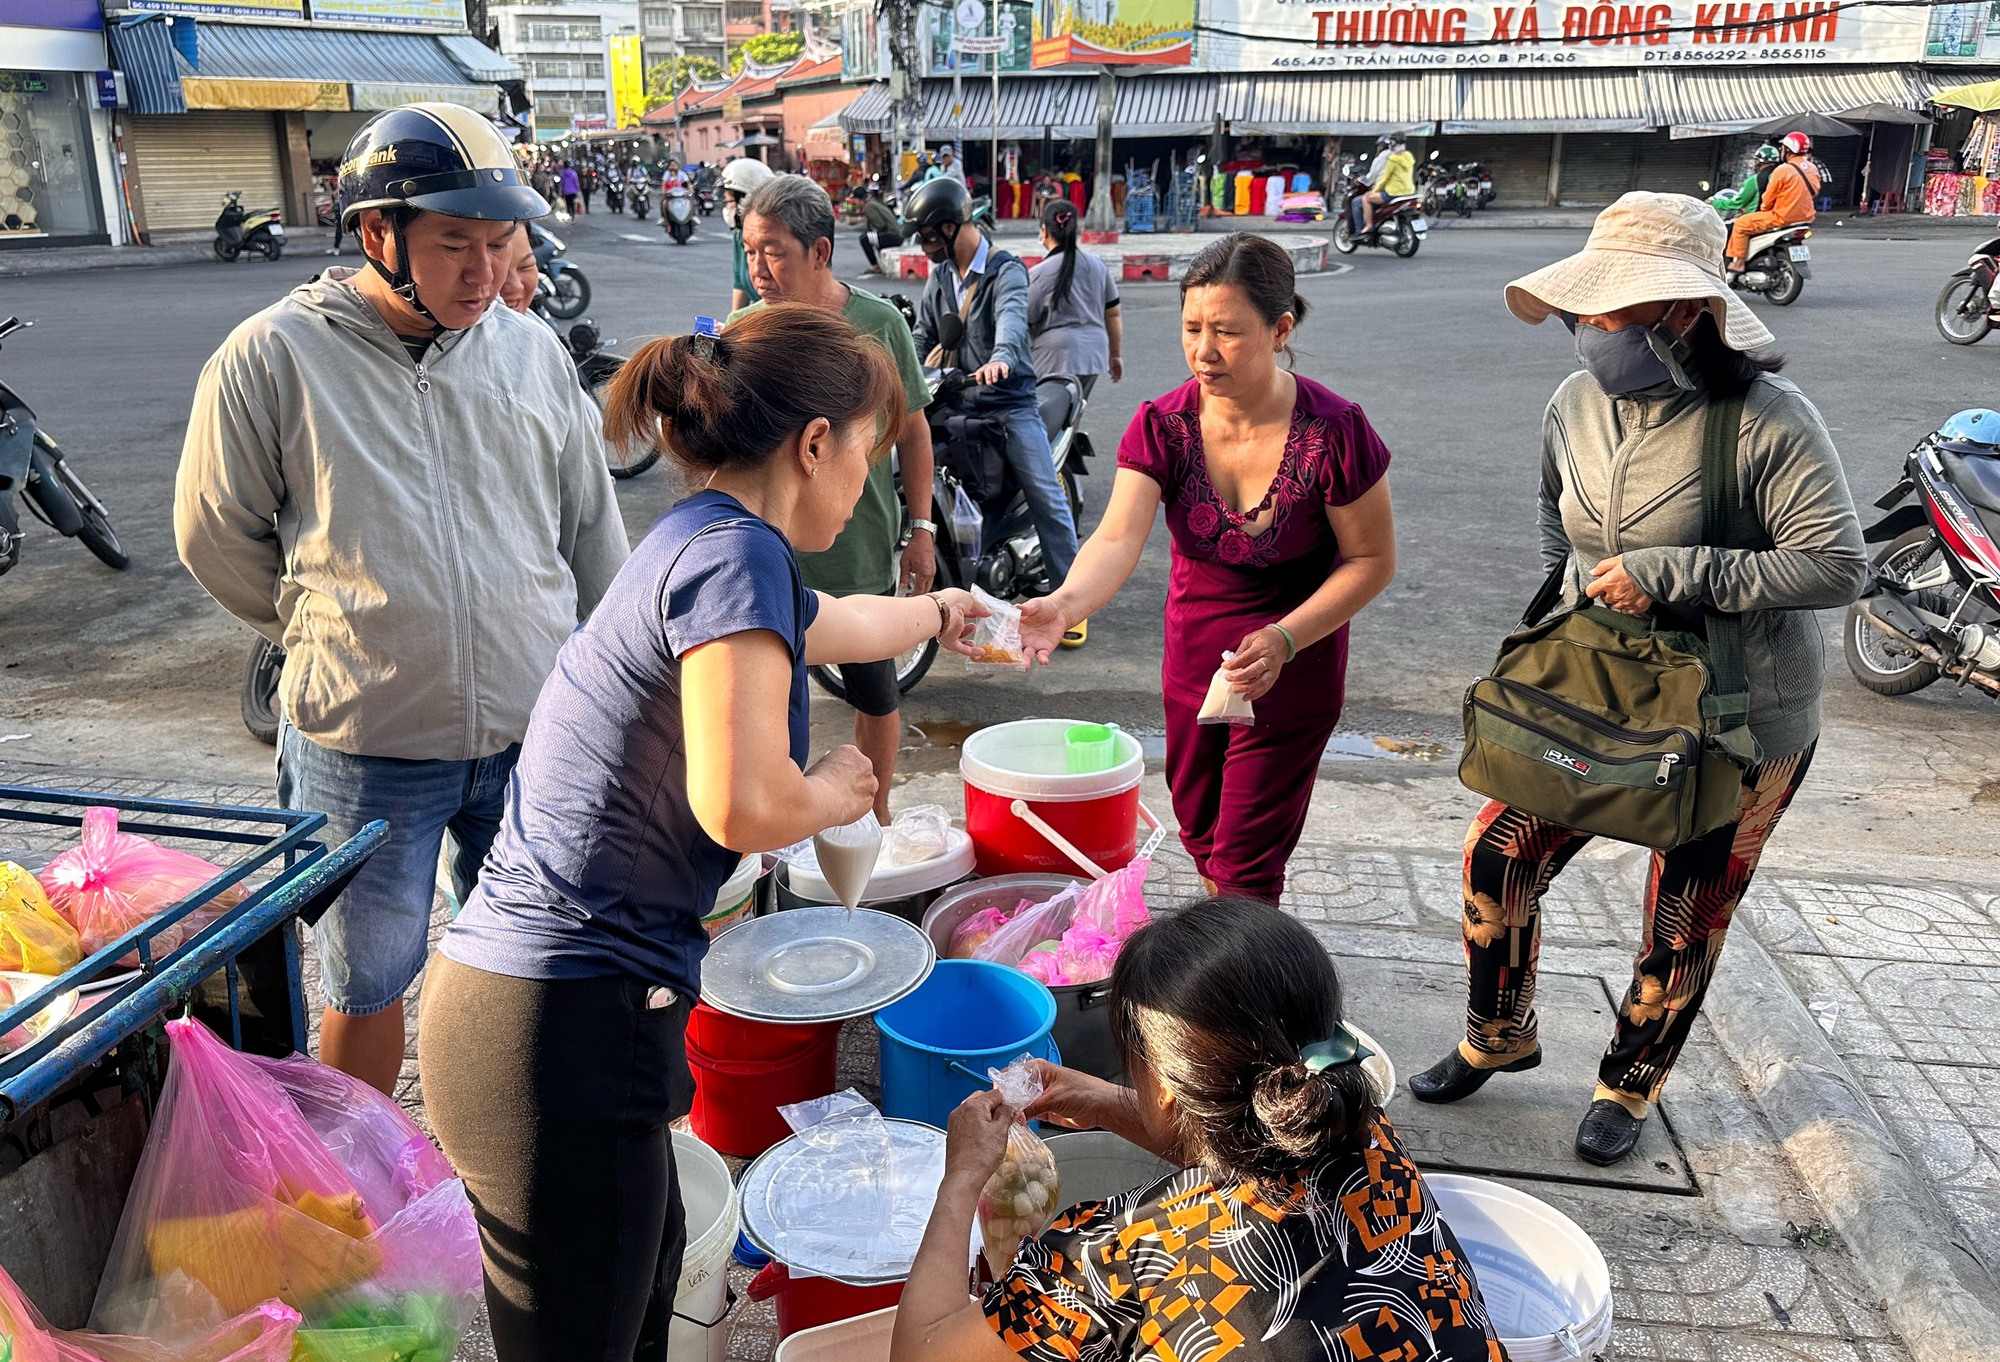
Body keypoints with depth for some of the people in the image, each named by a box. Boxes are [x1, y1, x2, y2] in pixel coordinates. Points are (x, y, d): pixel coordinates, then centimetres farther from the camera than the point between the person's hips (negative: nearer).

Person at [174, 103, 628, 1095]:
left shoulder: (533, 352, 1)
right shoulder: (274, 357, -8)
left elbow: (593, 536, 9)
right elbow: (216, 537, 2)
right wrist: (331, 629, 5)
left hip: (535, 731, 3)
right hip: (363, 744, -3)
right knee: (369, 984, 13)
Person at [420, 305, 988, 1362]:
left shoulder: (702, 543, 15)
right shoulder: (736, 550, -15)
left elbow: (830, 623, 37)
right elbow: (743, 804, -26)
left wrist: (941, 614, 57)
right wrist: (834, 792, -2)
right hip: (563, 1029, -9)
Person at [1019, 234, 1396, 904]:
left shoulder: (1333, 432, -23)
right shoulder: (1163, 426, -15)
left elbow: (1372, 560, -13)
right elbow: (1118, 538, -27)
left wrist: (1284, 638, -25)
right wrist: (1065, 604, -48)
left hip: (1292, 667, -4)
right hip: (1192, 653, 4)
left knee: (1244, 861, -1)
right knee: (1198, 831, 21)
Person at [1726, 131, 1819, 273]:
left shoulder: (1783, 170, -17)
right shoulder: (1813, 169, 6)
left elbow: (1768, 199, -9)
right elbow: (1814, 193, 17)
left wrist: (1763, 209, 12)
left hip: (1782, 217, -8)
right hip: (1805, 217, 8)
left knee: (1740, 224, 1)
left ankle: (1737, 263, -4)